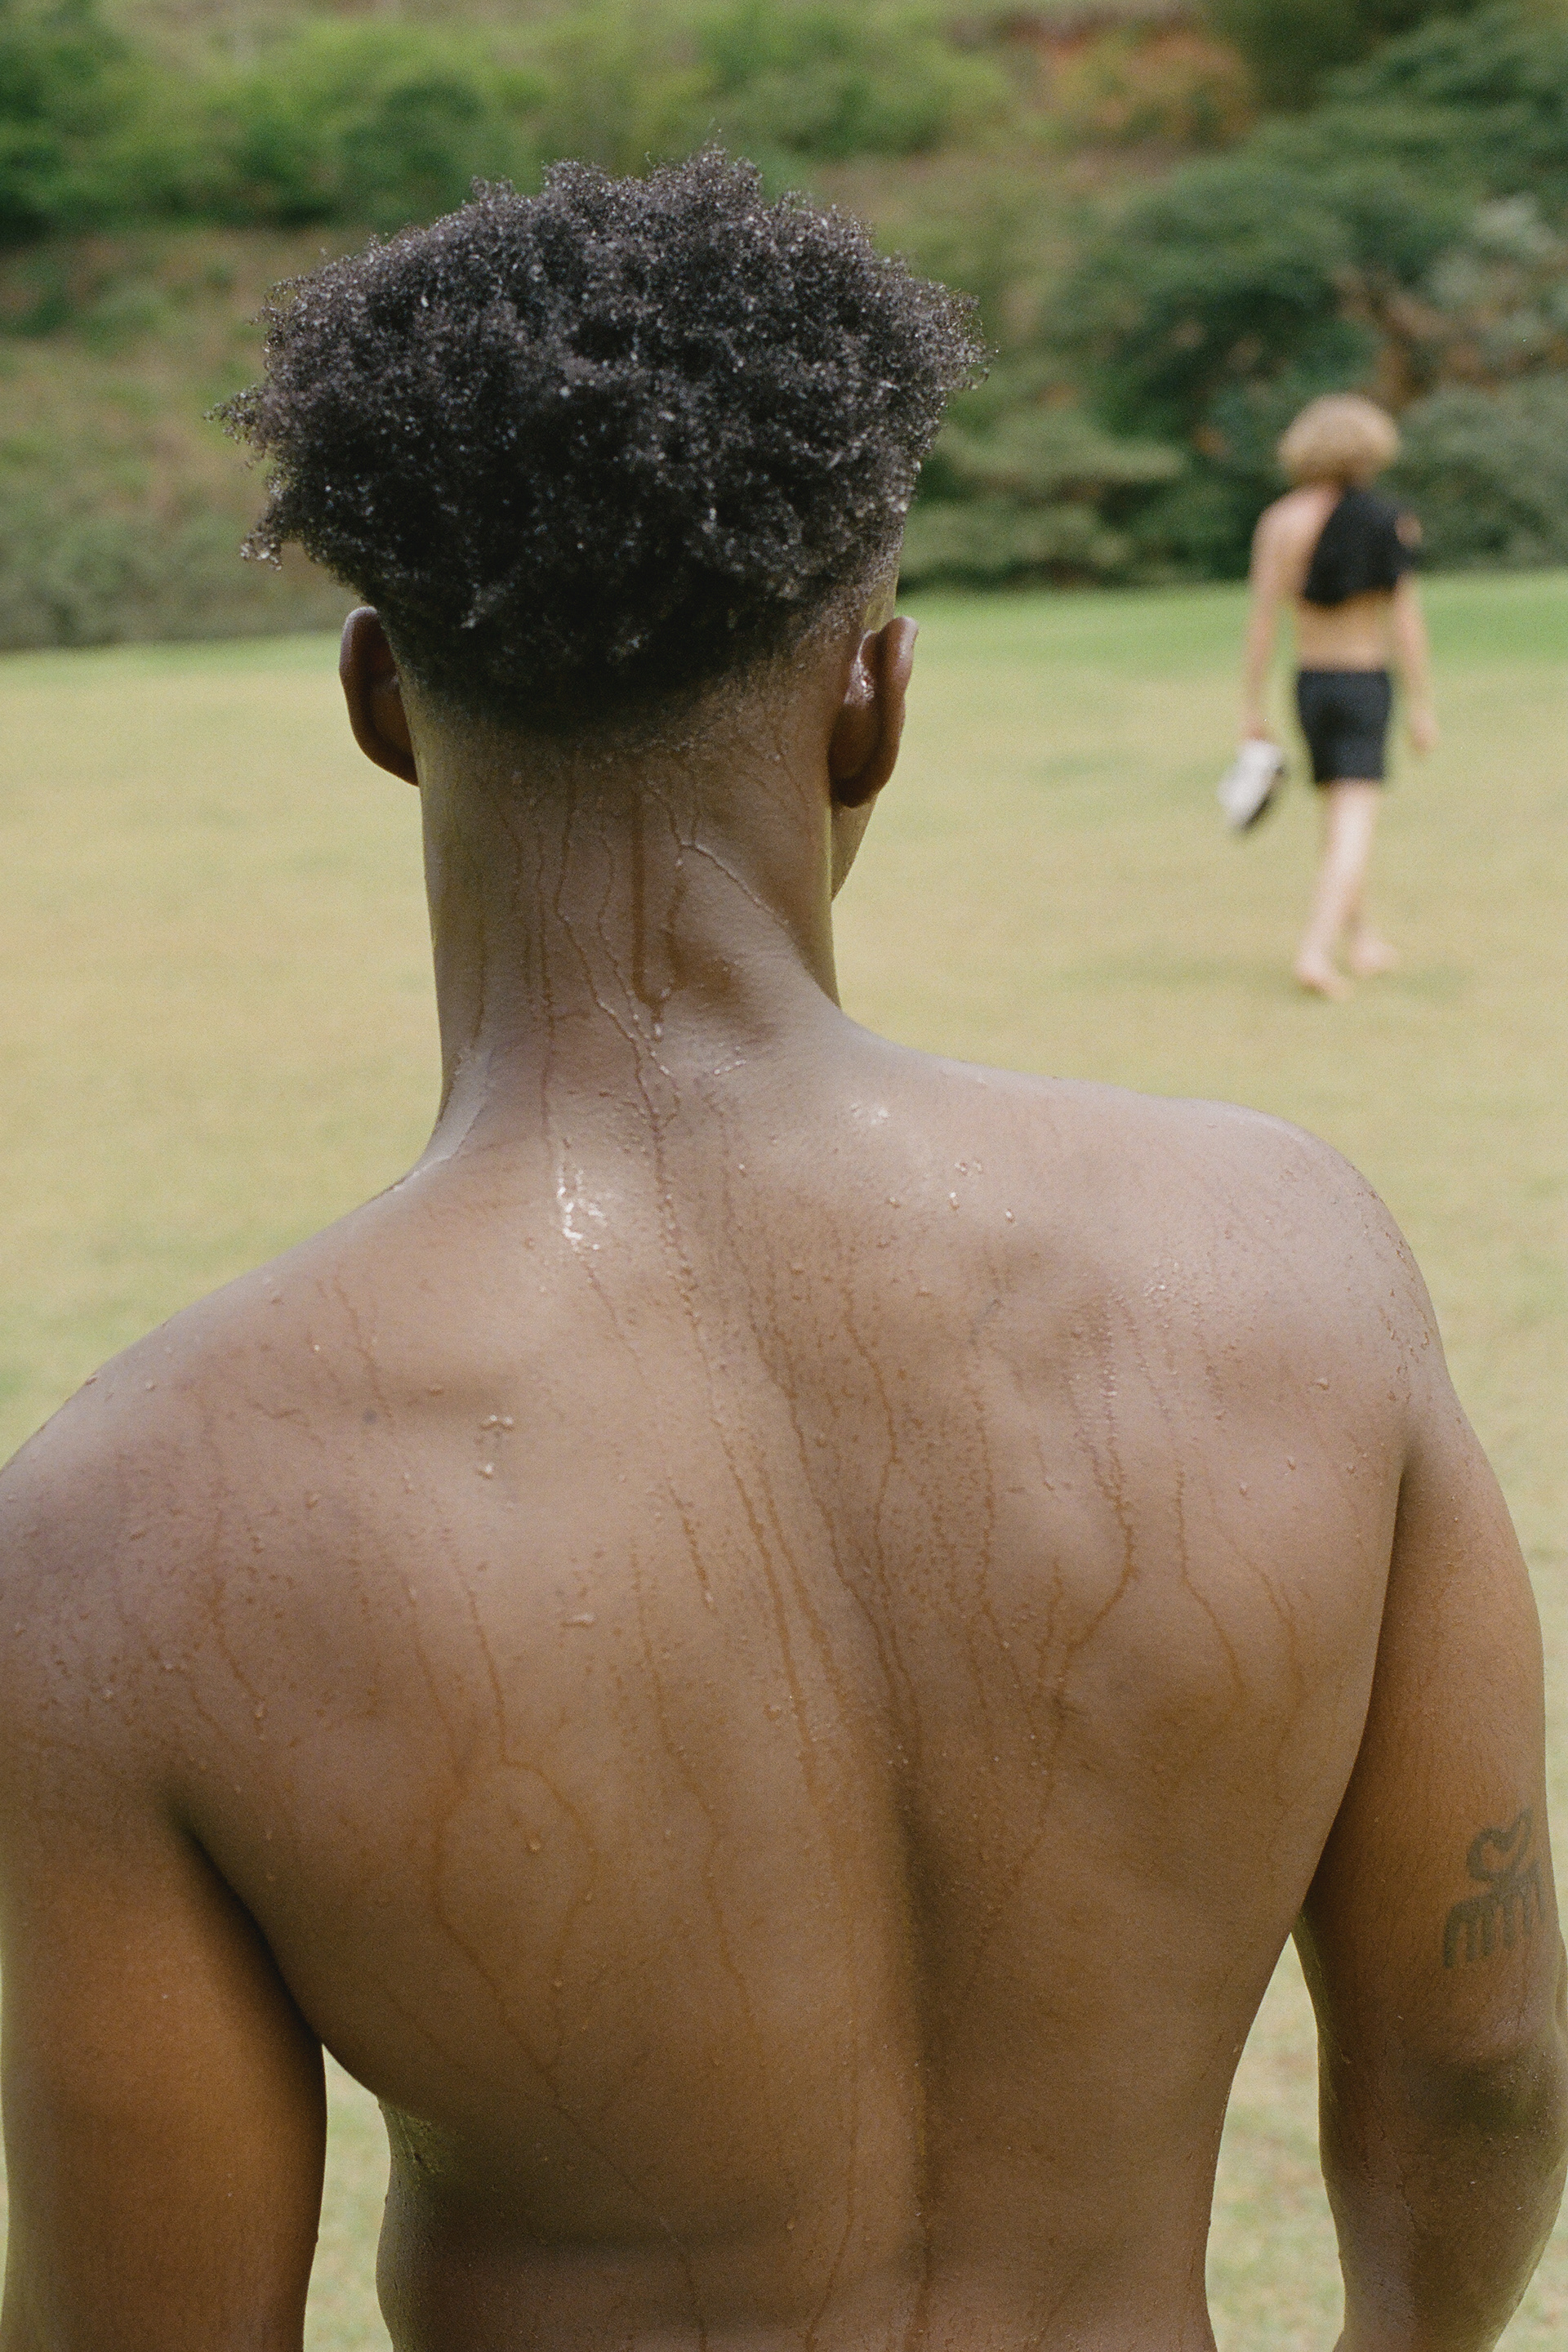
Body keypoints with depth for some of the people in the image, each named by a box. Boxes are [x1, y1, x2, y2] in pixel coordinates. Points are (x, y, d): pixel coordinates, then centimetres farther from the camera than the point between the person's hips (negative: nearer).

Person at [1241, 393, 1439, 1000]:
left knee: (1338, 817, 20)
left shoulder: (1282, 521, -3)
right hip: (1367, 682, -3)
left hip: (1310, 682, 3)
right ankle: (1315, 952, -25)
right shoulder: (1389, 523, -6)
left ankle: (1361, 940, 31)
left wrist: (1252, 706, -2)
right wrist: (1422, 708, -2)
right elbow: (1406, 619, -7)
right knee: (1355, 827, -9)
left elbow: (1263, 617, -7)